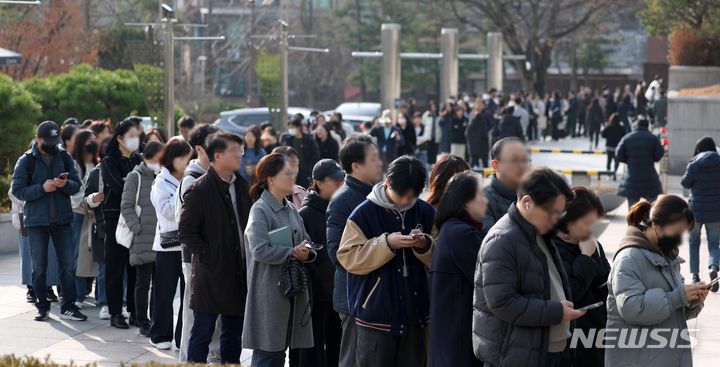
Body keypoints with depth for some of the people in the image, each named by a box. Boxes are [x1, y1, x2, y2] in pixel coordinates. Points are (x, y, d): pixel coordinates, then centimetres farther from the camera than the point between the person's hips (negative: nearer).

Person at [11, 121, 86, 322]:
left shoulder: (64, 158, 5)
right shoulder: (27, 161, -3)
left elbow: (77, 185, 3)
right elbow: (17, 190, -7)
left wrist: (65, 184, -19)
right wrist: (42, 188, -20)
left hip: (62, 220, 2)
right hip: (37, 221, -2)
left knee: (68, 265, 1)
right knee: (39, 267, 5)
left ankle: (68, 307, 7)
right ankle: (42, 307, 15)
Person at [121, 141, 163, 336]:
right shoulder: (136, 177, -2)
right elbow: (126, 206, -6)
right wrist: (137, 228, -15)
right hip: (143, 241, -5)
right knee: (143, 283, 1)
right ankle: (142, 322, 8)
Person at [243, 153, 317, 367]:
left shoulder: (291, 209, 14)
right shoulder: (260, 210, -10)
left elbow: (305, 242, 14)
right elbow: (259, 250, -21)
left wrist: (306, 253, -8)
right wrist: (292, 253, -16)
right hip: (269, 291, -8)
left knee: (280, 349, 12)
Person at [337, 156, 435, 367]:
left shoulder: (426, 213, 4)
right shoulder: (364, 213, -6)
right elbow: (348, 258, -10)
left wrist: (425, 246, -13)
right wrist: (386, 243, -20)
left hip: (415, 314, 4)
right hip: (377, 315, -4)